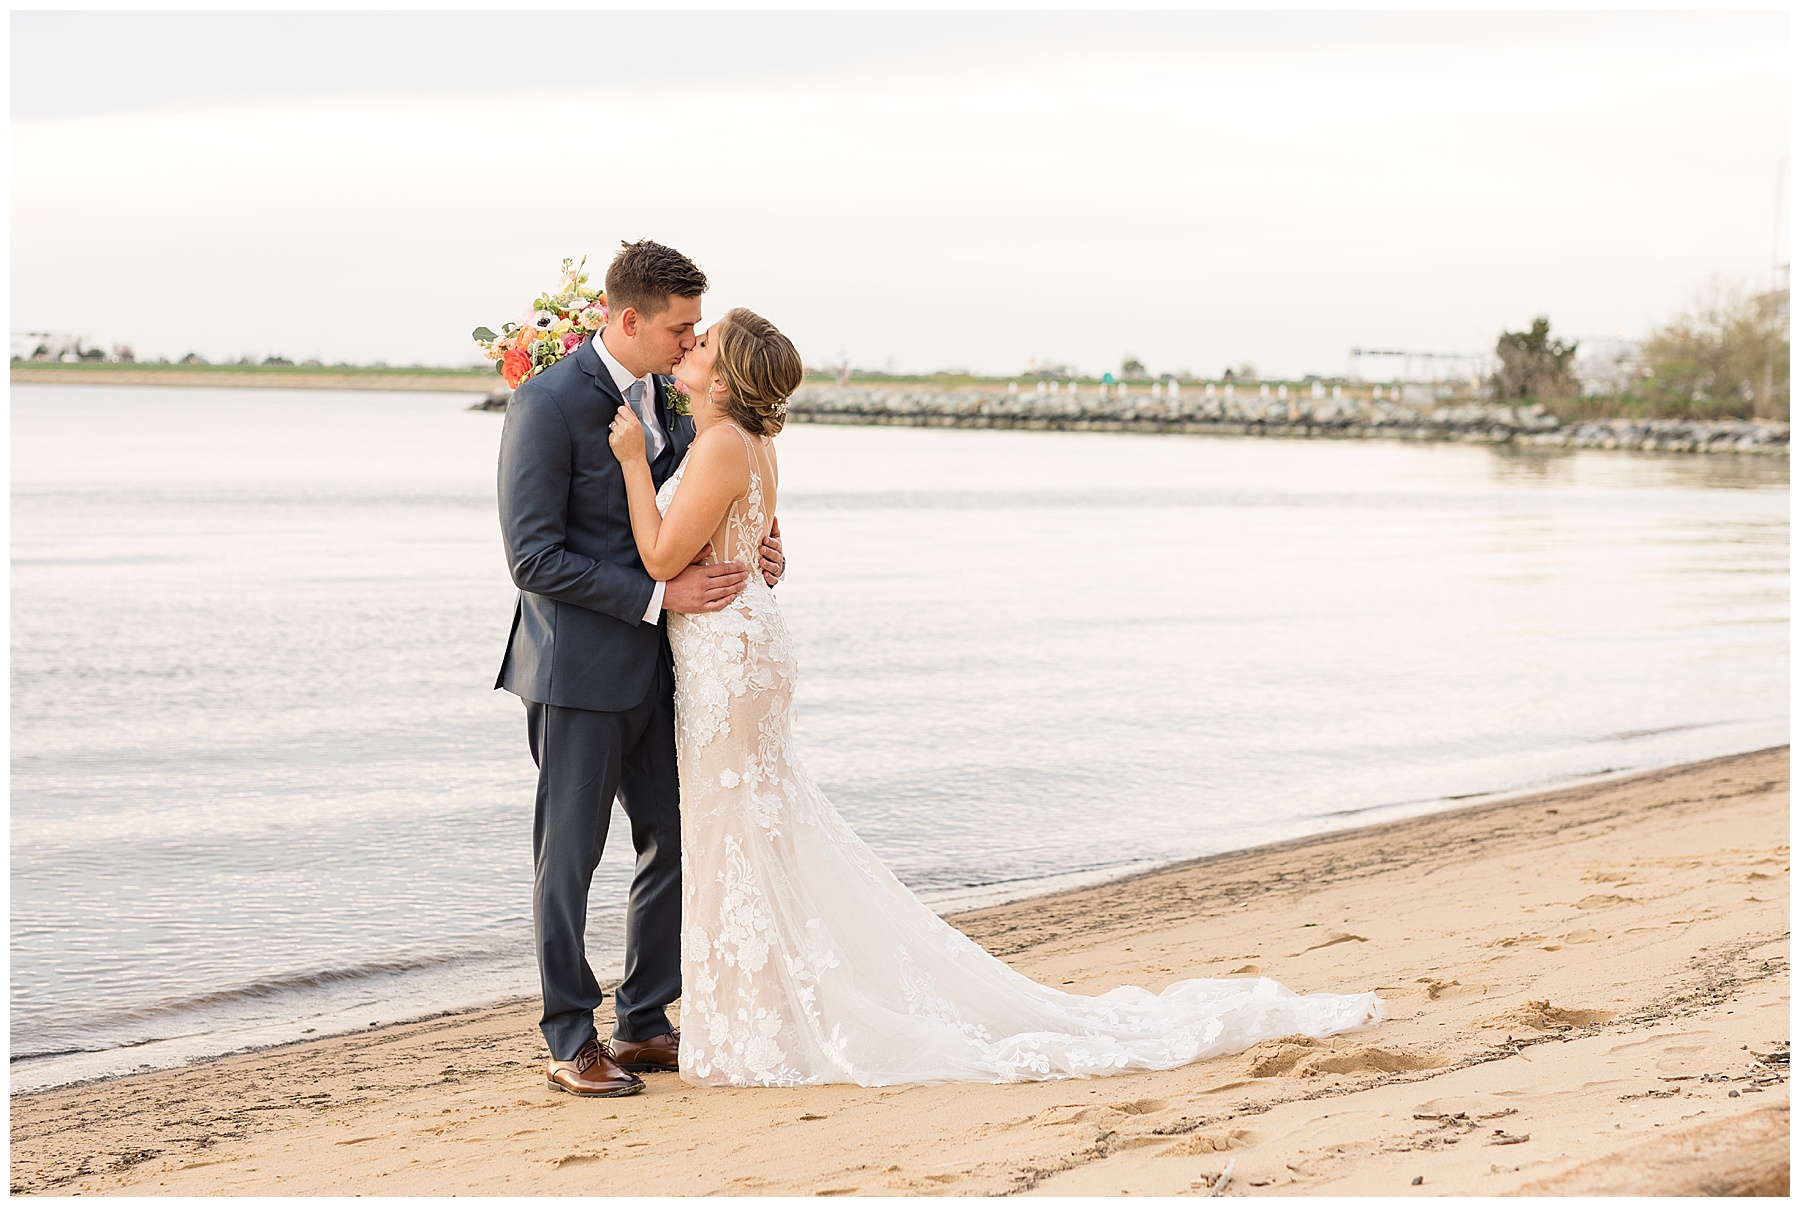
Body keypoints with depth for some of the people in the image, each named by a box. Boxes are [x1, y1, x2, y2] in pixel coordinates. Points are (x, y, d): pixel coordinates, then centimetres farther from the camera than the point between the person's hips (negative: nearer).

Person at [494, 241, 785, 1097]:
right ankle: (571, 1042, 11)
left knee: (676, 842, 11)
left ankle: (644, 1024, 22)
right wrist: (658, 596, -21)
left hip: (652, 666, 8)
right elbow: (533, 556, -19)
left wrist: (758, 554, -1)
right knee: (570, 857, 1)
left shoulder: (665, 399, 9)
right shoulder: (548, 402, -15)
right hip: (578, 668, -8)